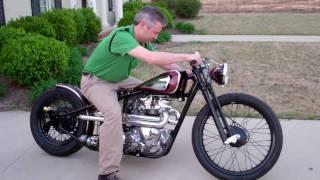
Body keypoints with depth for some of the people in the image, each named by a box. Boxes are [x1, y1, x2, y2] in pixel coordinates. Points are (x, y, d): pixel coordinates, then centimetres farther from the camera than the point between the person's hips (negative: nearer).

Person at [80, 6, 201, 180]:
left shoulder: (143, 41, -4)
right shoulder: (121, 36, -32)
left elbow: (163, 62, 3)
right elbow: (152, 58, -44)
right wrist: (187, 56, -37)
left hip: (117, 80, 9)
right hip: (96, 81, -8)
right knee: (114, 114, -32)